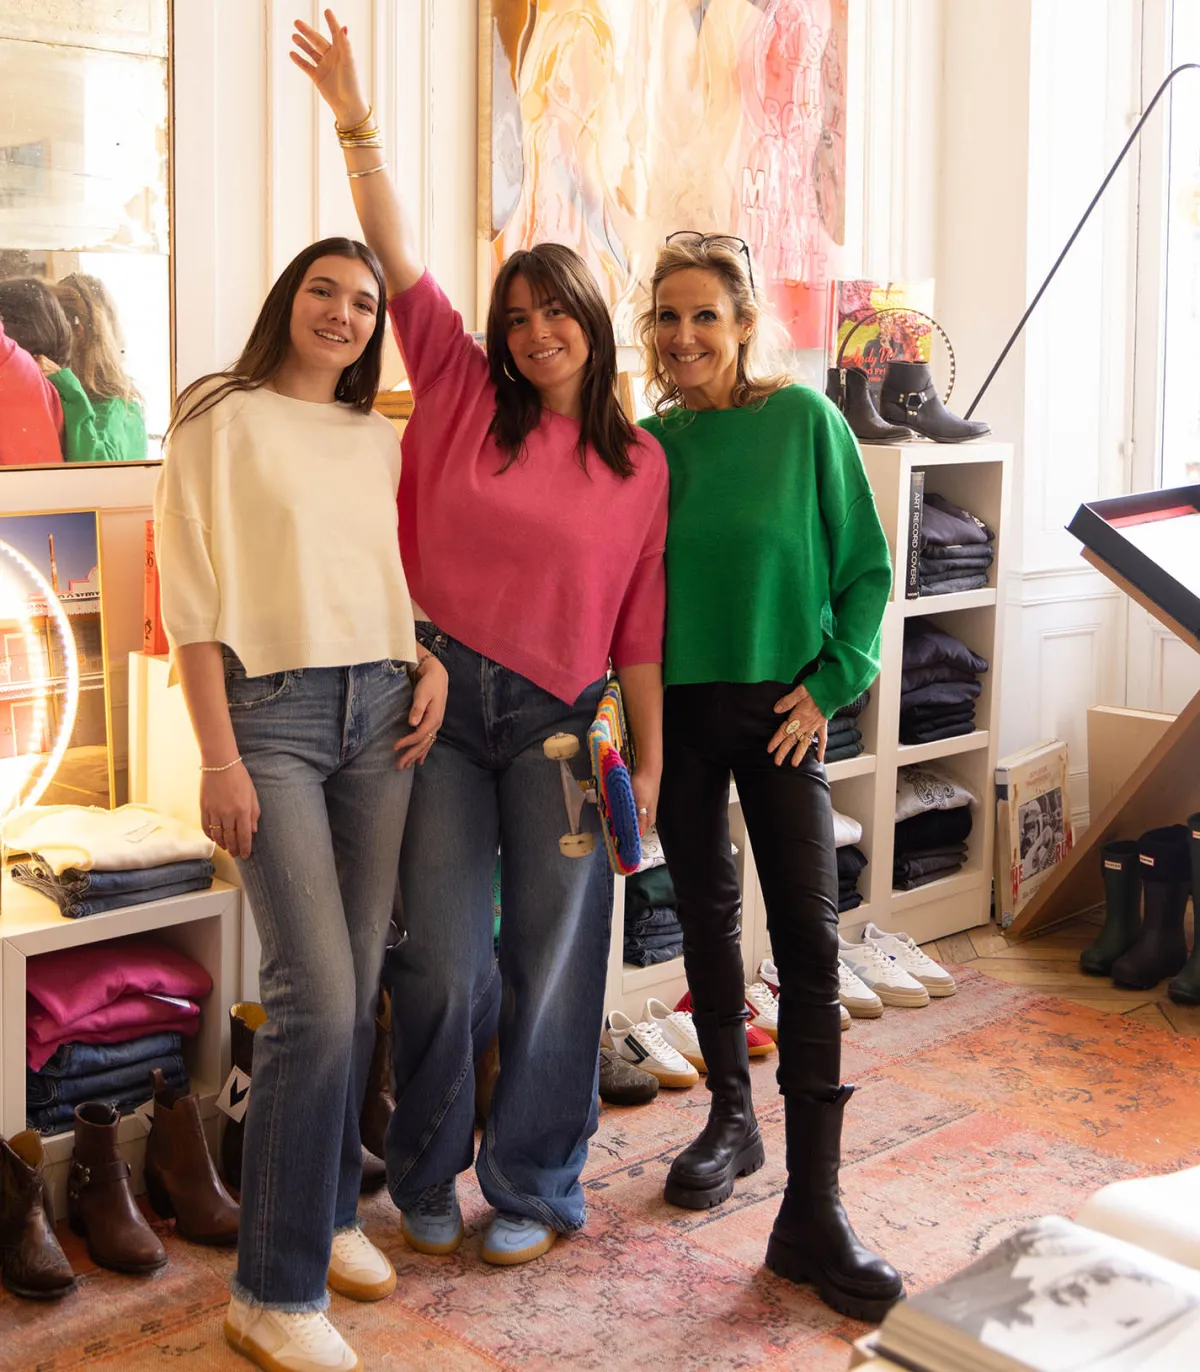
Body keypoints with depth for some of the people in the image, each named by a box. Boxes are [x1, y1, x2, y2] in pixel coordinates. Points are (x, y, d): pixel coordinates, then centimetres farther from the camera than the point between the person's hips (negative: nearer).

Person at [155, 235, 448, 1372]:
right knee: (315, 997, -12)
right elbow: (191, 601, -7)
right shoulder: (224, 422, -1)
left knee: (354, 985, 8)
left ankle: (329, 1214, 27)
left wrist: (432, 662, 3)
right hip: (271, 712, -6)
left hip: (380, 711, 6)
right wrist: (219, 757, -13)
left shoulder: (381, 441, 15)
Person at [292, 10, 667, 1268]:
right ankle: (426, 1177, 25)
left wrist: (649, 762, 2)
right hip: (440, 704, 0)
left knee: (552, 962, 5)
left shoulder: (638, 467, 5)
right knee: (443, 961, 2)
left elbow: (639, 626, 5)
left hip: (558, 722, 1)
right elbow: (398, 264, -3)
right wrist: (355, 123, -9)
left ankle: (534, 1185, 24)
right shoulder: (463, 397, 4)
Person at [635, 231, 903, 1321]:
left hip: (780, 707, -3)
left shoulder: (803, 420, -4)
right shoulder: (645, 441, 4)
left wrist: (830, 683, -9)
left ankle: (813, 1211, -5)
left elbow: (865, 566, -1)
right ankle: (732, 1118, 33)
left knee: (808, 942, -7)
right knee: (707, 917, 13)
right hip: (677, 706, 3)